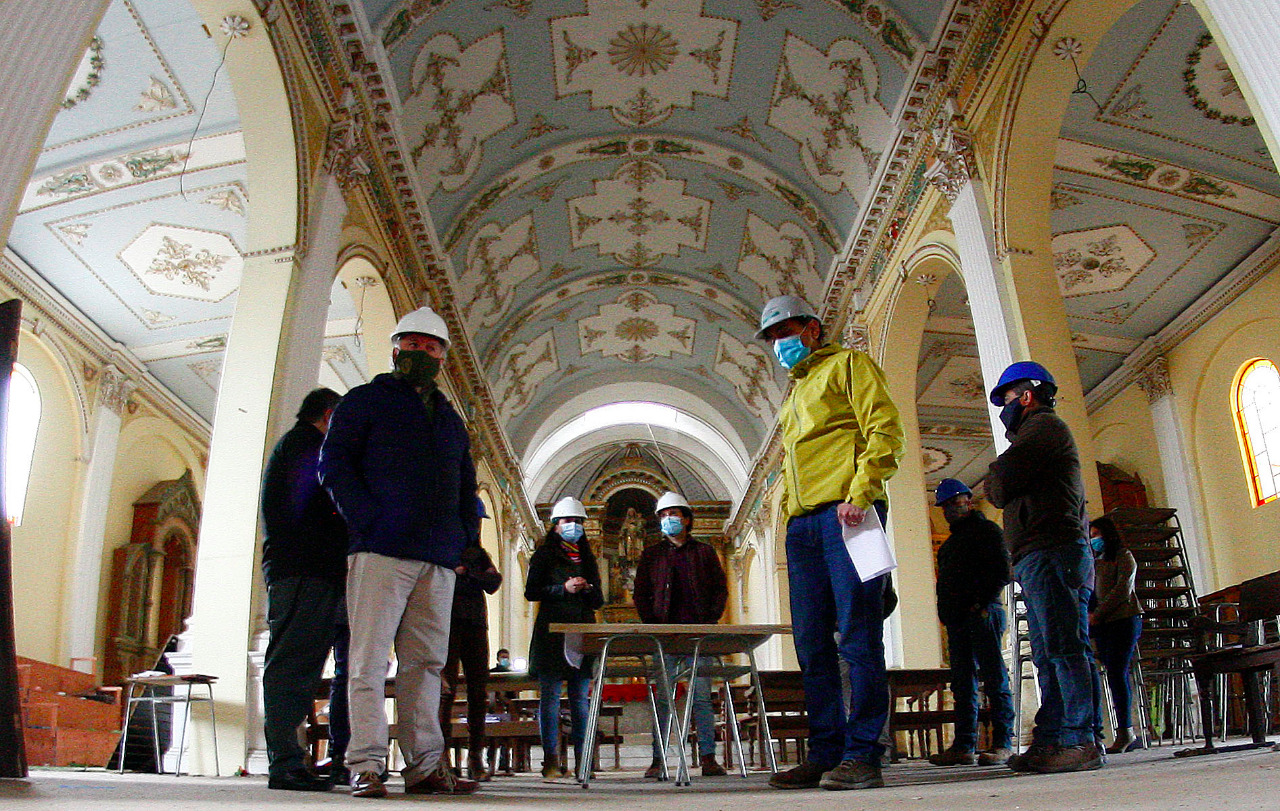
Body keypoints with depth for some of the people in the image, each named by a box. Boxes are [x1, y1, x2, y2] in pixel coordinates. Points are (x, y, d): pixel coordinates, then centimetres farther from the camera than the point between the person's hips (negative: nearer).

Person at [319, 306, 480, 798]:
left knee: (426, 662, 4)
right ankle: (366, 765, -4)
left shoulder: (449, 419, 26)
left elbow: (466, 487, 27)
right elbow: (334, 464, 0)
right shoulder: (365, 401, 11)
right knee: (370, 659, -6)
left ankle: (425, 766, 7)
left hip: (438, 561, 5)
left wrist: (463, 540, 10)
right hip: (382, 552, -5)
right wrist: (369, 522, -12)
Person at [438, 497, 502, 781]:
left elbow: (494, 581, 5)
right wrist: (478, 577, -6)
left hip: (475, 622, 5)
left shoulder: (479, 552, 23)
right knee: (447, 686, -13)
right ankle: (441, 753, -10)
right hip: (448, 620, -4)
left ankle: (475, 757, 1)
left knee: (479, 688, -2)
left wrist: (464, 571, -7)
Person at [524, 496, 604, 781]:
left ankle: (582, 761, 2)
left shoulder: (587, 558, 21)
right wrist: (565, 589, -12)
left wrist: (588, 590, -2)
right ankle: (551, 760, -6)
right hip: (552, 631, -4)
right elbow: (531, 592, -1)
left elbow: (598, 600, 21)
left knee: (580, 698, 2)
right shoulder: (544, 555, 8)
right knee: (550, 696, -7)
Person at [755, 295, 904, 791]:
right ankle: (826, 754, 7)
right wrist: (790, 518, 16)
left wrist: (860, 493, -16)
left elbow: (884, 429, -5)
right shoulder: (794, 394, 31)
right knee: (812, 644, 3)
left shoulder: (847, 364, 9)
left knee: (857, 634, -10)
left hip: (845, 512, -8)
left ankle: (862, 754, -7)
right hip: (802, 523, 8)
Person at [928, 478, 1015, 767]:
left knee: (995, 679, -7)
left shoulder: (987, 530, 3)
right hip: (957, 620, 8)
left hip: (983, 614, -8)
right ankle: (964, 746, 6)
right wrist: (946, 611, 11)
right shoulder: (951, 543, 27)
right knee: (963, 683, 5)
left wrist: (980, 603, -15)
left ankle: (1003, 744, -6)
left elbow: (1002, 572, -8)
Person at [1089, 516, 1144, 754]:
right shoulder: (1096, 561, 25)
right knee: (1116, 676, 2)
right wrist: (1089, 614, -1)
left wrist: (1098, 614, -12)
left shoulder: (1123, 557, 4)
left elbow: (1122, 589, -9)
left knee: (1117, 674, -14)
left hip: (1124, 620, -7)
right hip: (1102, 626, 7)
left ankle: (1125, 732, -15)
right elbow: (1089, 591, 19)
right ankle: (1129, 735, 2)